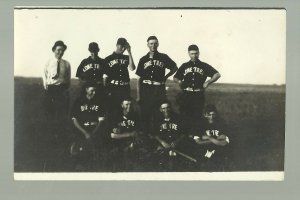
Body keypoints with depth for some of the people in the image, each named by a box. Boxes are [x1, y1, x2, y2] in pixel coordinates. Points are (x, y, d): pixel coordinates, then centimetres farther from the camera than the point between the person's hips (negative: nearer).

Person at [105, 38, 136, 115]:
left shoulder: (126, 58, 15)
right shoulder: (108, 59, 6)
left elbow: (132, 68, -5)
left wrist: (129, 53, -4)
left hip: (125, 88, 3)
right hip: (113, 88, -3)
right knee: (113, 109, -7)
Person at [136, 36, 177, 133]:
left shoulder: (163, 57, 7)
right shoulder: (143, 59, 10)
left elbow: (174, 68, 21)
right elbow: (139, 78, 10)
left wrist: (165, 77, 7)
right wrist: (138, 96, 4)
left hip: (159, 90, -1)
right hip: (146, 89, 1)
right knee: (145, 114, 0)